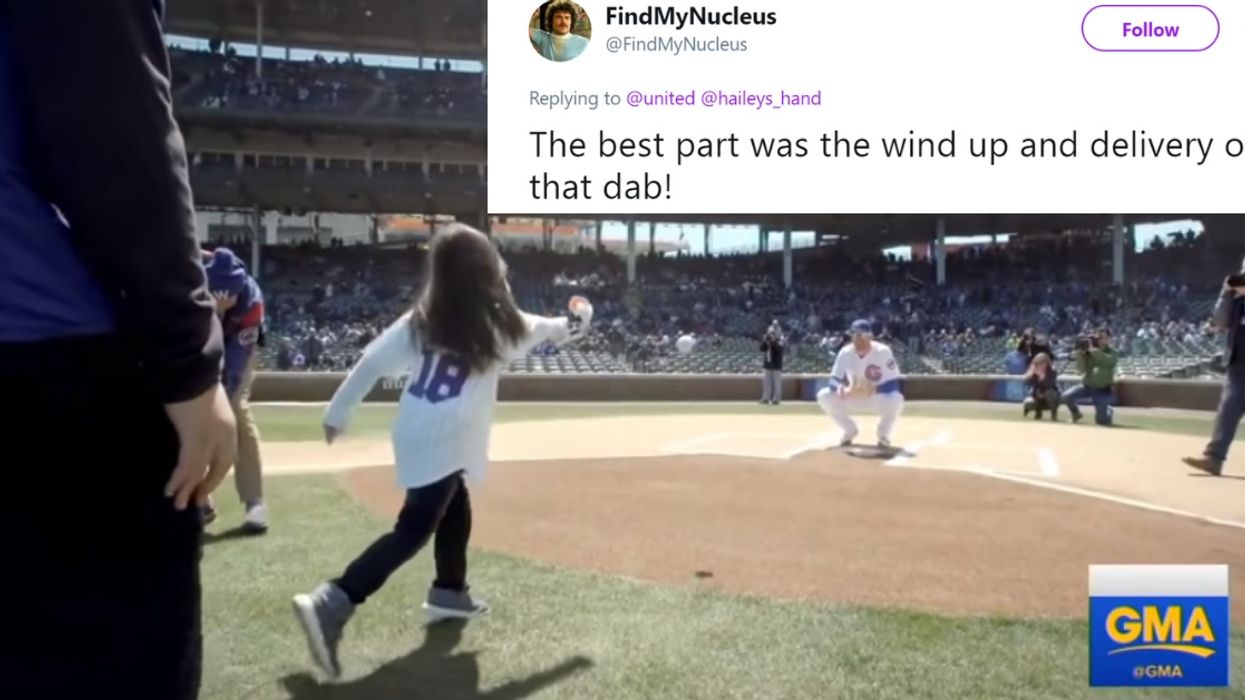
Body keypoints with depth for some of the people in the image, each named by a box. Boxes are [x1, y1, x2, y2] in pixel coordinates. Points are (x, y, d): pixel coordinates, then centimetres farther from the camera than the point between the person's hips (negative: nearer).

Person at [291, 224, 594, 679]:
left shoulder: (424, 317, 2)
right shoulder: (495, 321, -8)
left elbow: (373, 360, -1)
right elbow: (540, 329, 12)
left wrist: (338, 412, 6)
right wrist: (576, 322, 33)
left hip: (419, 433, 8)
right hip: (441, 440, -7)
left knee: (455, 508, 25)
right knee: (414, 529, -9)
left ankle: (449, 592, 38)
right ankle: (330, 605, -20)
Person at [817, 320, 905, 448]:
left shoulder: (883, 352, -23)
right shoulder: (845, 353, -14)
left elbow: (895, 382, -24)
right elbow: (835, 379, -12)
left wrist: (874, 389, -42)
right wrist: (842, 389, -37)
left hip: (879, 396, -3)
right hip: (853, 397, 3)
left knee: (895, 400, -38)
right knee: (824, 396, -19)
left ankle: (883, 434, -5)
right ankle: (850, 431, 5)